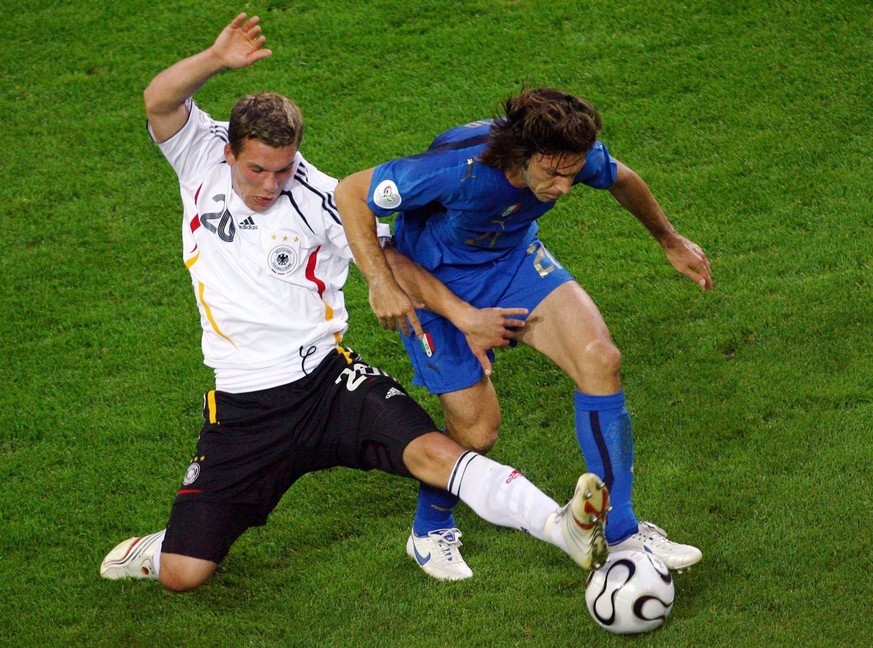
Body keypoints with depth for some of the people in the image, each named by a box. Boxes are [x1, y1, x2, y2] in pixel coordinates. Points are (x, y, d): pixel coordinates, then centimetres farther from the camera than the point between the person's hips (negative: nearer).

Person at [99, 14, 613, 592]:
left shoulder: (318, 199, -6)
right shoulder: (203, 158, -1)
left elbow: (388, 261, -1)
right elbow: (159, 101, -17)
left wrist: (464, 314, -10)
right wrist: (218, 59, -33)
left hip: (327, 380, -1)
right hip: (242, 406, 2)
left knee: (432, 451, -26)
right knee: (183, 575, -3)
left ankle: (567, 529, -34)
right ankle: (172, 544, 32)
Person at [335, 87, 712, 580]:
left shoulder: (575, 157, -24)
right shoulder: (458, 169, -39)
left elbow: (621, 179, 3)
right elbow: (350, 193, -27)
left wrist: (671, 241, 17)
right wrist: (381, 283, -35)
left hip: (515, 260, 5)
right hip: (437, 278, -4)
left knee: (600, 361, -16)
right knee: (477, 429, -9)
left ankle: (621, 534, -4)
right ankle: (431, 531, 25)